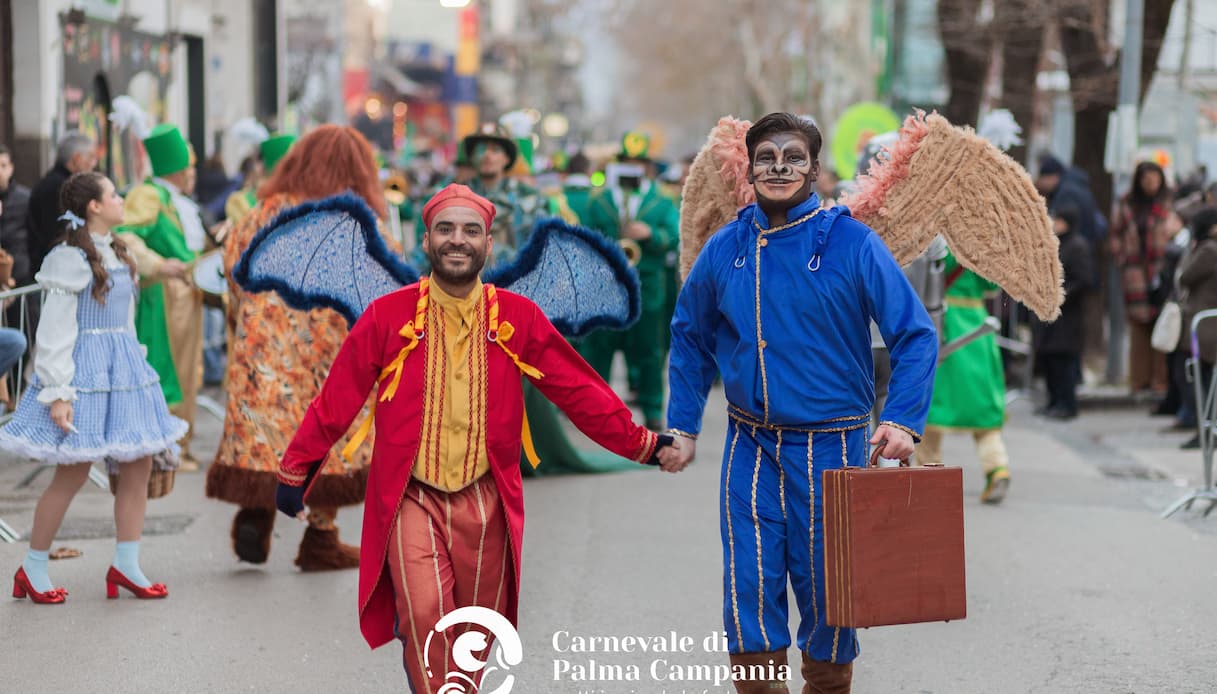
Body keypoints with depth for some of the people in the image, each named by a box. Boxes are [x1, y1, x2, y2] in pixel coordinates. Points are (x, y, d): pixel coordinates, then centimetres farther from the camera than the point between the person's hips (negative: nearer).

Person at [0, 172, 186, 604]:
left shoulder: (117, 254, 13)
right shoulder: (71, 259, -13)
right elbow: (55, 331, -15)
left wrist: (133, 369, 18)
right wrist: (58, 393, -18)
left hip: (121, 369, 8)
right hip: (85, 369, -8)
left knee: (139, 465, 4)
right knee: (73, 474, -4)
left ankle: (126, 565, 11)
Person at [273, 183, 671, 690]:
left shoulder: (519, 318, -1)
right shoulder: (388, 316, -5)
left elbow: (577, 390, 5)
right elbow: (338, 399, 0)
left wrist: (640, 444, 3)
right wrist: (296, 470, 4)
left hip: (485, 501, 2)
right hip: (411, 498, -2)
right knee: (425, 618, -18)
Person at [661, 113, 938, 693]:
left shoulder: (852, 243, -8)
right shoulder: (725, 249, 2)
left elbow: (916, 336, -7)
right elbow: (690, 339, 15)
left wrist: (902, 421, -18)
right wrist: (683, 428, 11)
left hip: (830, 447, -2)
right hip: (750, 449, 2)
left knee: (826, 585, 7)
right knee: (748, 587, -1)